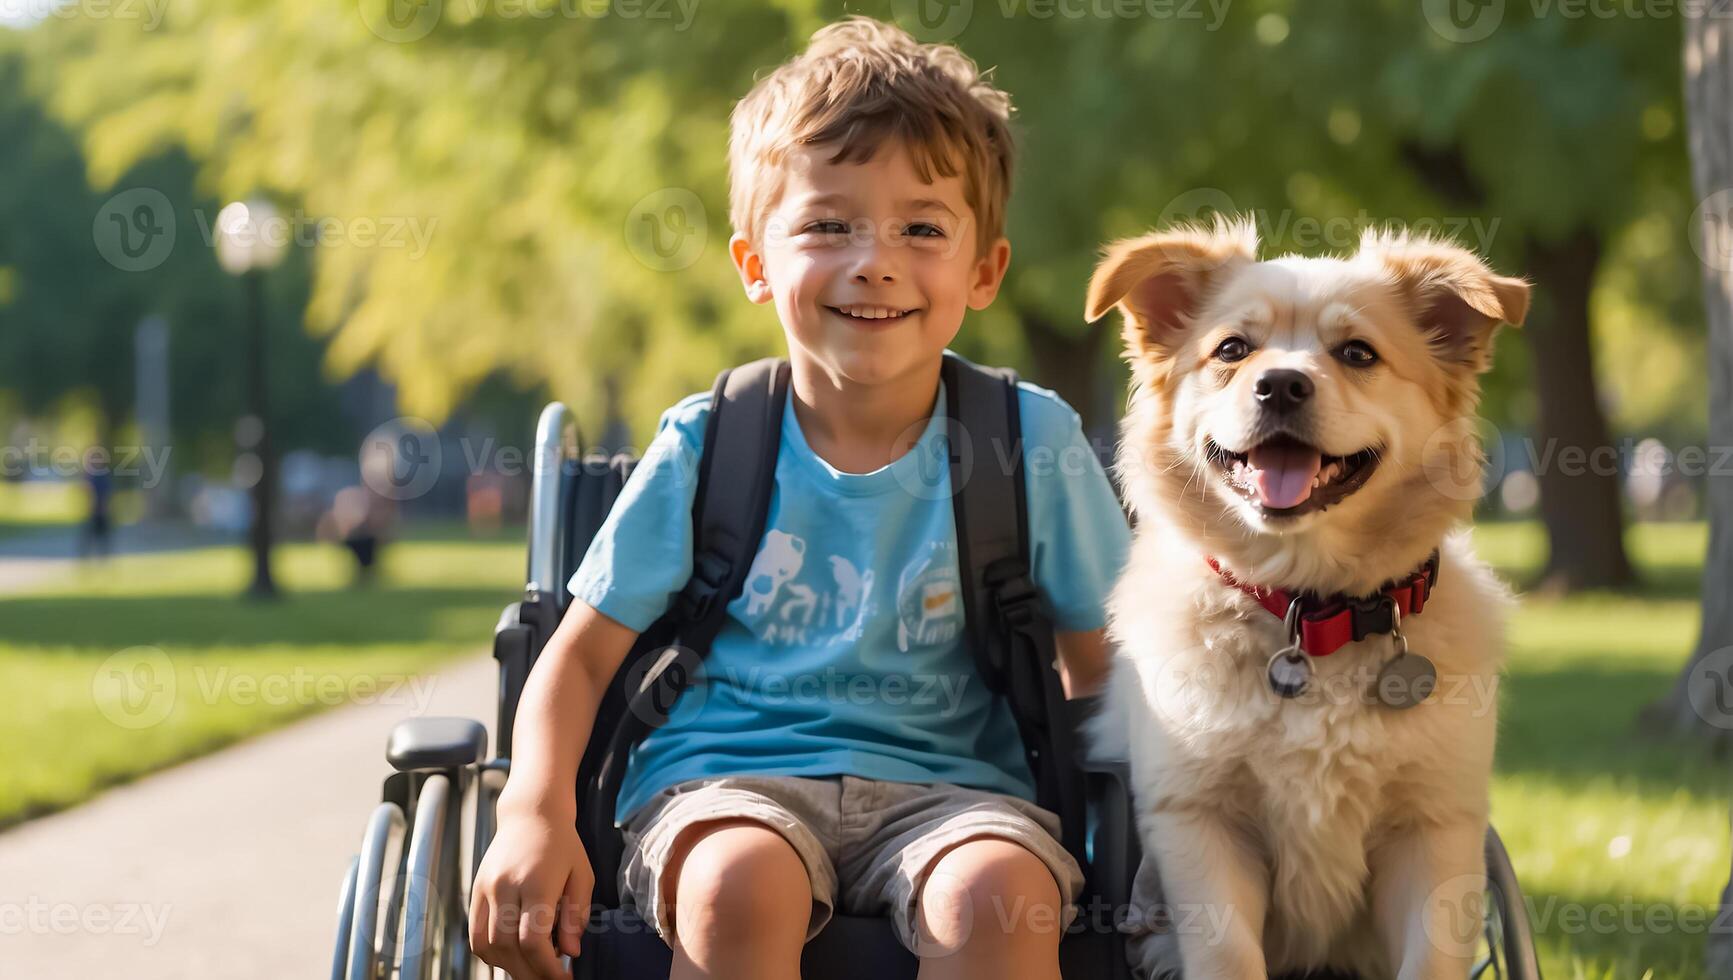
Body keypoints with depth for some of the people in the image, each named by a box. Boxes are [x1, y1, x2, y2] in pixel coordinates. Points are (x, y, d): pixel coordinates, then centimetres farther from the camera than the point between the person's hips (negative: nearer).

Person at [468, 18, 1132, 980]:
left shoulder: (1032, 443, 2)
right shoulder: (705, 450, 2)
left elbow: (1101, 660, 9)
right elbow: (585, 651, 5)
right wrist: (536, 814, -11)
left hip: (943, 783, 0)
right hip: (723, 780, 0)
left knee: (1004, 895, -33)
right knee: (741, 885, -34)